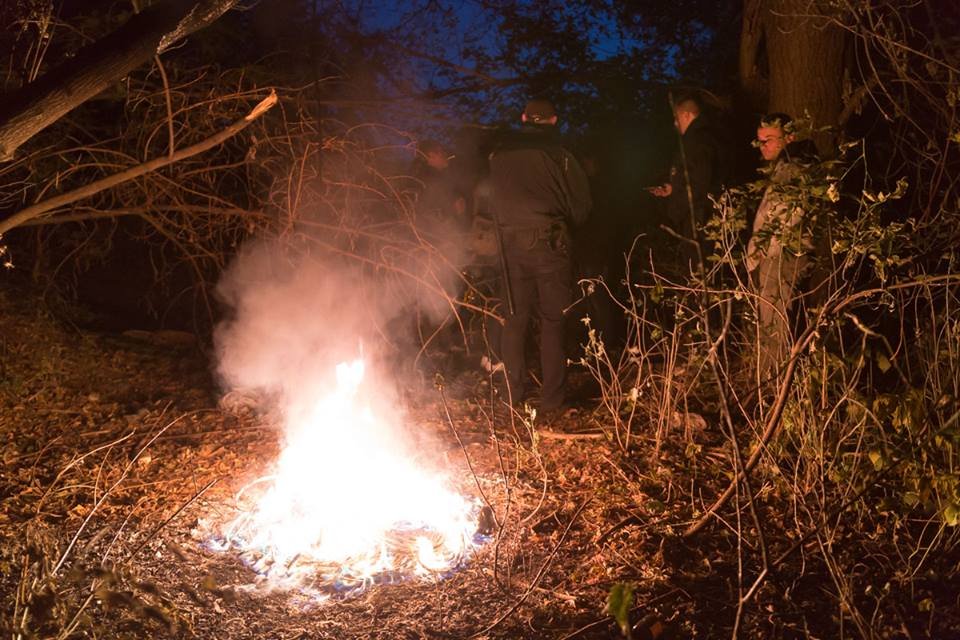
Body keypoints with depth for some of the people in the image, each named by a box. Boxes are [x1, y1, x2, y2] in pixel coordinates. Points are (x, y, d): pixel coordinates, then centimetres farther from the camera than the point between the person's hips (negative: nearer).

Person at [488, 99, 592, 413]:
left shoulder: (500, 154, 7)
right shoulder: (558, 154, -4)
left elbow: (492, 201, 13)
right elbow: (581, 204, 2)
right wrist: (566, 223, 20)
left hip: (510, 242, 4)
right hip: (549, 240, -3)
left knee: (515, 317, 11)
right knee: (553, 319, 2)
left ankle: (512, 392, 14)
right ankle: (552, 396, 2)